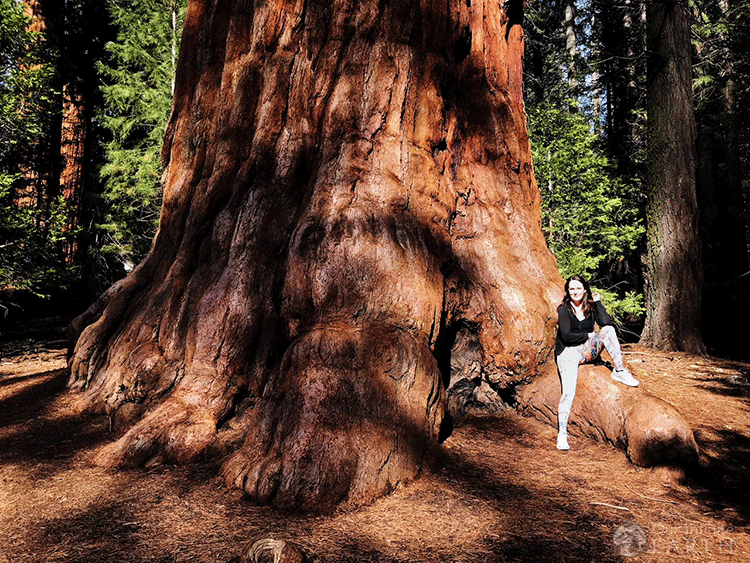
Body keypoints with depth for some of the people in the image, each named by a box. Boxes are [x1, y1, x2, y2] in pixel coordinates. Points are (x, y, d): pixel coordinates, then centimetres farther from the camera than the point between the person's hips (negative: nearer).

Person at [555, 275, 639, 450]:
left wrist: (598, 302, -8)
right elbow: (566, 336, -15)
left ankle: (619, 371, -17)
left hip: (586, 350, 4)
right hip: (568, 352, -4)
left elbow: (606, 322, -10)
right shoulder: (564, 310, -6)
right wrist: (589, 335, -5)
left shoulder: (591, 306, 7)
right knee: (568, 391, -22)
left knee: (608, 329, -20)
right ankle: (562, 433, -20)